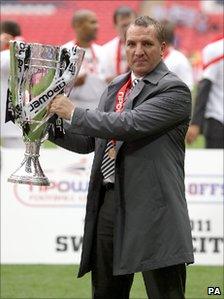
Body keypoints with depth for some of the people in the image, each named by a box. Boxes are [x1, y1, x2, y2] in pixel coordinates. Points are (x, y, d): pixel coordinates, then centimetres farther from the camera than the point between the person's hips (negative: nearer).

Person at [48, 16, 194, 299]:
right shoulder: (115, 87, 17)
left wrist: (74, 113, -13)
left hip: (152, 210, -8)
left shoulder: (174, 91, -8)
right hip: (108, 203, 8)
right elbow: (90, 141, 24)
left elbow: (130, 125, -21)